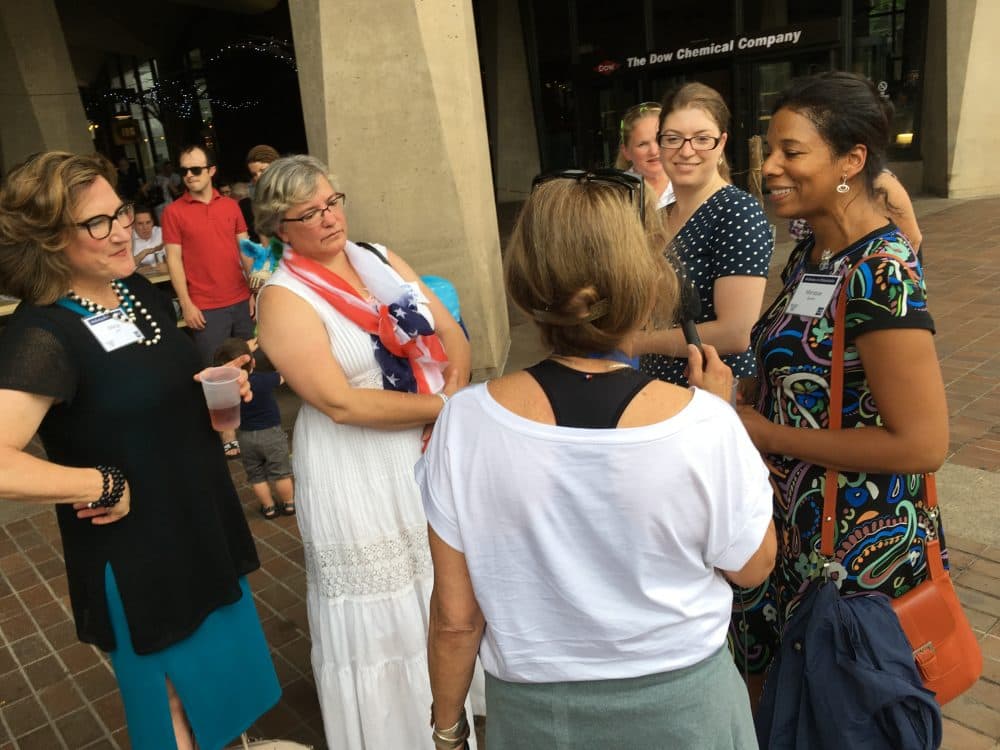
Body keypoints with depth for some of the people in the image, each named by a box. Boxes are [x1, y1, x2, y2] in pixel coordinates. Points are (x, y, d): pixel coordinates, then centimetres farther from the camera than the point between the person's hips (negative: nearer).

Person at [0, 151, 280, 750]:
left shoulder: (141, 292, 0)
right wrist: (107, 486, -25)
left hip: (205, 522, 8)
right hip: (139, 555, -7)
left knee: (229, 665, 26)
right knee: (176, 700, 16)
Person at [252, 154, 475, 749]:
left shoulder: (380, 259, 4)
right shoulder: (285, 298, -14)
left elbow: (453, 336, 2)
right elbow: (342, 403, -23)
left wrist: (453, 406, -15)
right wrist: (443, 406, -18)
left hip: (437, 452, 6)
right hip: (362, 475, -6)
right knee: (387, 611, 12)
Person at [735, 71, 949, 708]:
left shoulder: (880, 274, -23)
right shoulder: (812, 254, 3)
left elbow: (923, 444, -26)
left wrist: (770, 435, -20)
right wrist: (741, 402, -3)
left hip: (859, 543, -8)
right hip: (793, 518, 8)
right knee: (777, 687, 24)